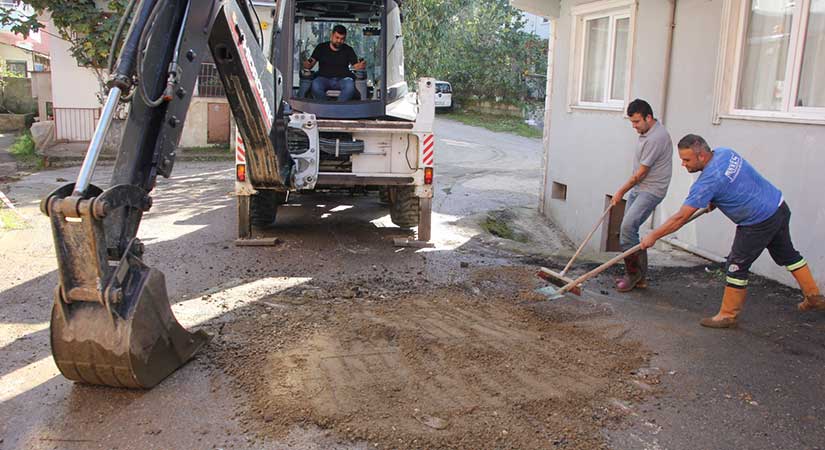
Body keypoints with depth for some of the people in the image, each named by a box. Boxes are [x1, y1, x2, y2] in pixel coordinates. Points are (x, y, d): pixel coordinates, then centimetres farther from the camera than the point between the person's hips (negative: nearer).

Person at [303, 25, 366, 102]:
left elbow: (356, 66, 7)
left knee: (350, 86, -35)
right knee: (315, 85, -35)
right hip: (324, 78, 0)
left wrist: (361, 66, -17)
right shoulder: (321, 47, 11)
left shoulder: (348, 50, 14)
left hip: (342, 79, 0)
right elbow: (310, 65, 7)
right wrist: (307, 64, -18)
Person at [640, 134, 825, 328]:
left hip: (759, 223, -9)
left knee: (737, 266, 0)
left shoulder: (708, 181, -26)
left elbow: (681, 218, -24)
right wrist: (715, 201, 12)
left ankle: (728, 315, 10)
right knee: (787, 254, 25)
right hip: (780, 207, 9)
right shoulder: (724, 152, -3)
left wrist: (653, 236, -16)